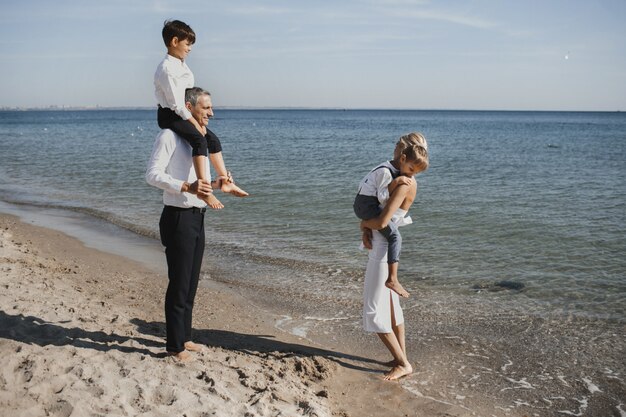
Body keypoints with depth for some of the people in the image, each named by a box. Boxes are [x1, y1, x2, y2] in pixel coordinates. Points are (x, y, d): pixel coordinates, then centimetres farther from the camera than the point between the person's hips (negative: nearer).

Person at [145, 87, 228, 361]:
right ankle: (175, 346, 12)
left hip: (197, 218, 9)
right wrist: (187, 187, -30)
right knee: (179, 284, -1)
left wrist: (214, 184, 7)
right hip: (178, 218, -9)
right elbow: (153, 174, -19)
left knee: (191, 283, 16)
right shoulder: (170, 136, -11)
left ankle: (184, 337, 29)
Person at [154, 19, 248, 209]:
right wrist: (194, 122, -19)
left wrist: (197, 120, 6)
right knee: (199, 140, -30)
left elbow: (188, 96, 15)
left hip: (182, 114, 10)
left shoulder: (181, 65, 13)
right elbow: (175, 103, -21)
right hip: (169, 115, -10)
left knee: (213, 139, 9)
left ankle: (226, 182, 16)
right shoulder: (166, 68, -17)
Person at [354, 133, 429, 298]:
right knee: (395, 237, -19)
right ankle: (392, 279, -23)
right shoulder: (386, 172, -21)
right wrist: (396, 182, -28)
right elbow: (383, 197, -23)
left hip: (365, 205, 10)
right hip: (367, 205, -10)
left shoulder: (397, 170, 8)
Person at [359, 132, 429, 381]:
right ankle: (402, 358, 27)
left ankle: (403, 364, 6)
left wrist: (364, 223, -7)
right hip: (381, 247, 10)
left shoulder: (404, 184, -21)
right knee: (390, 305, 17)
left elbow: (382, 221, -27)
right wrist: (367, 231, -5)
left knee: (374, 312, -3)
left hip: (383, 251, -10)